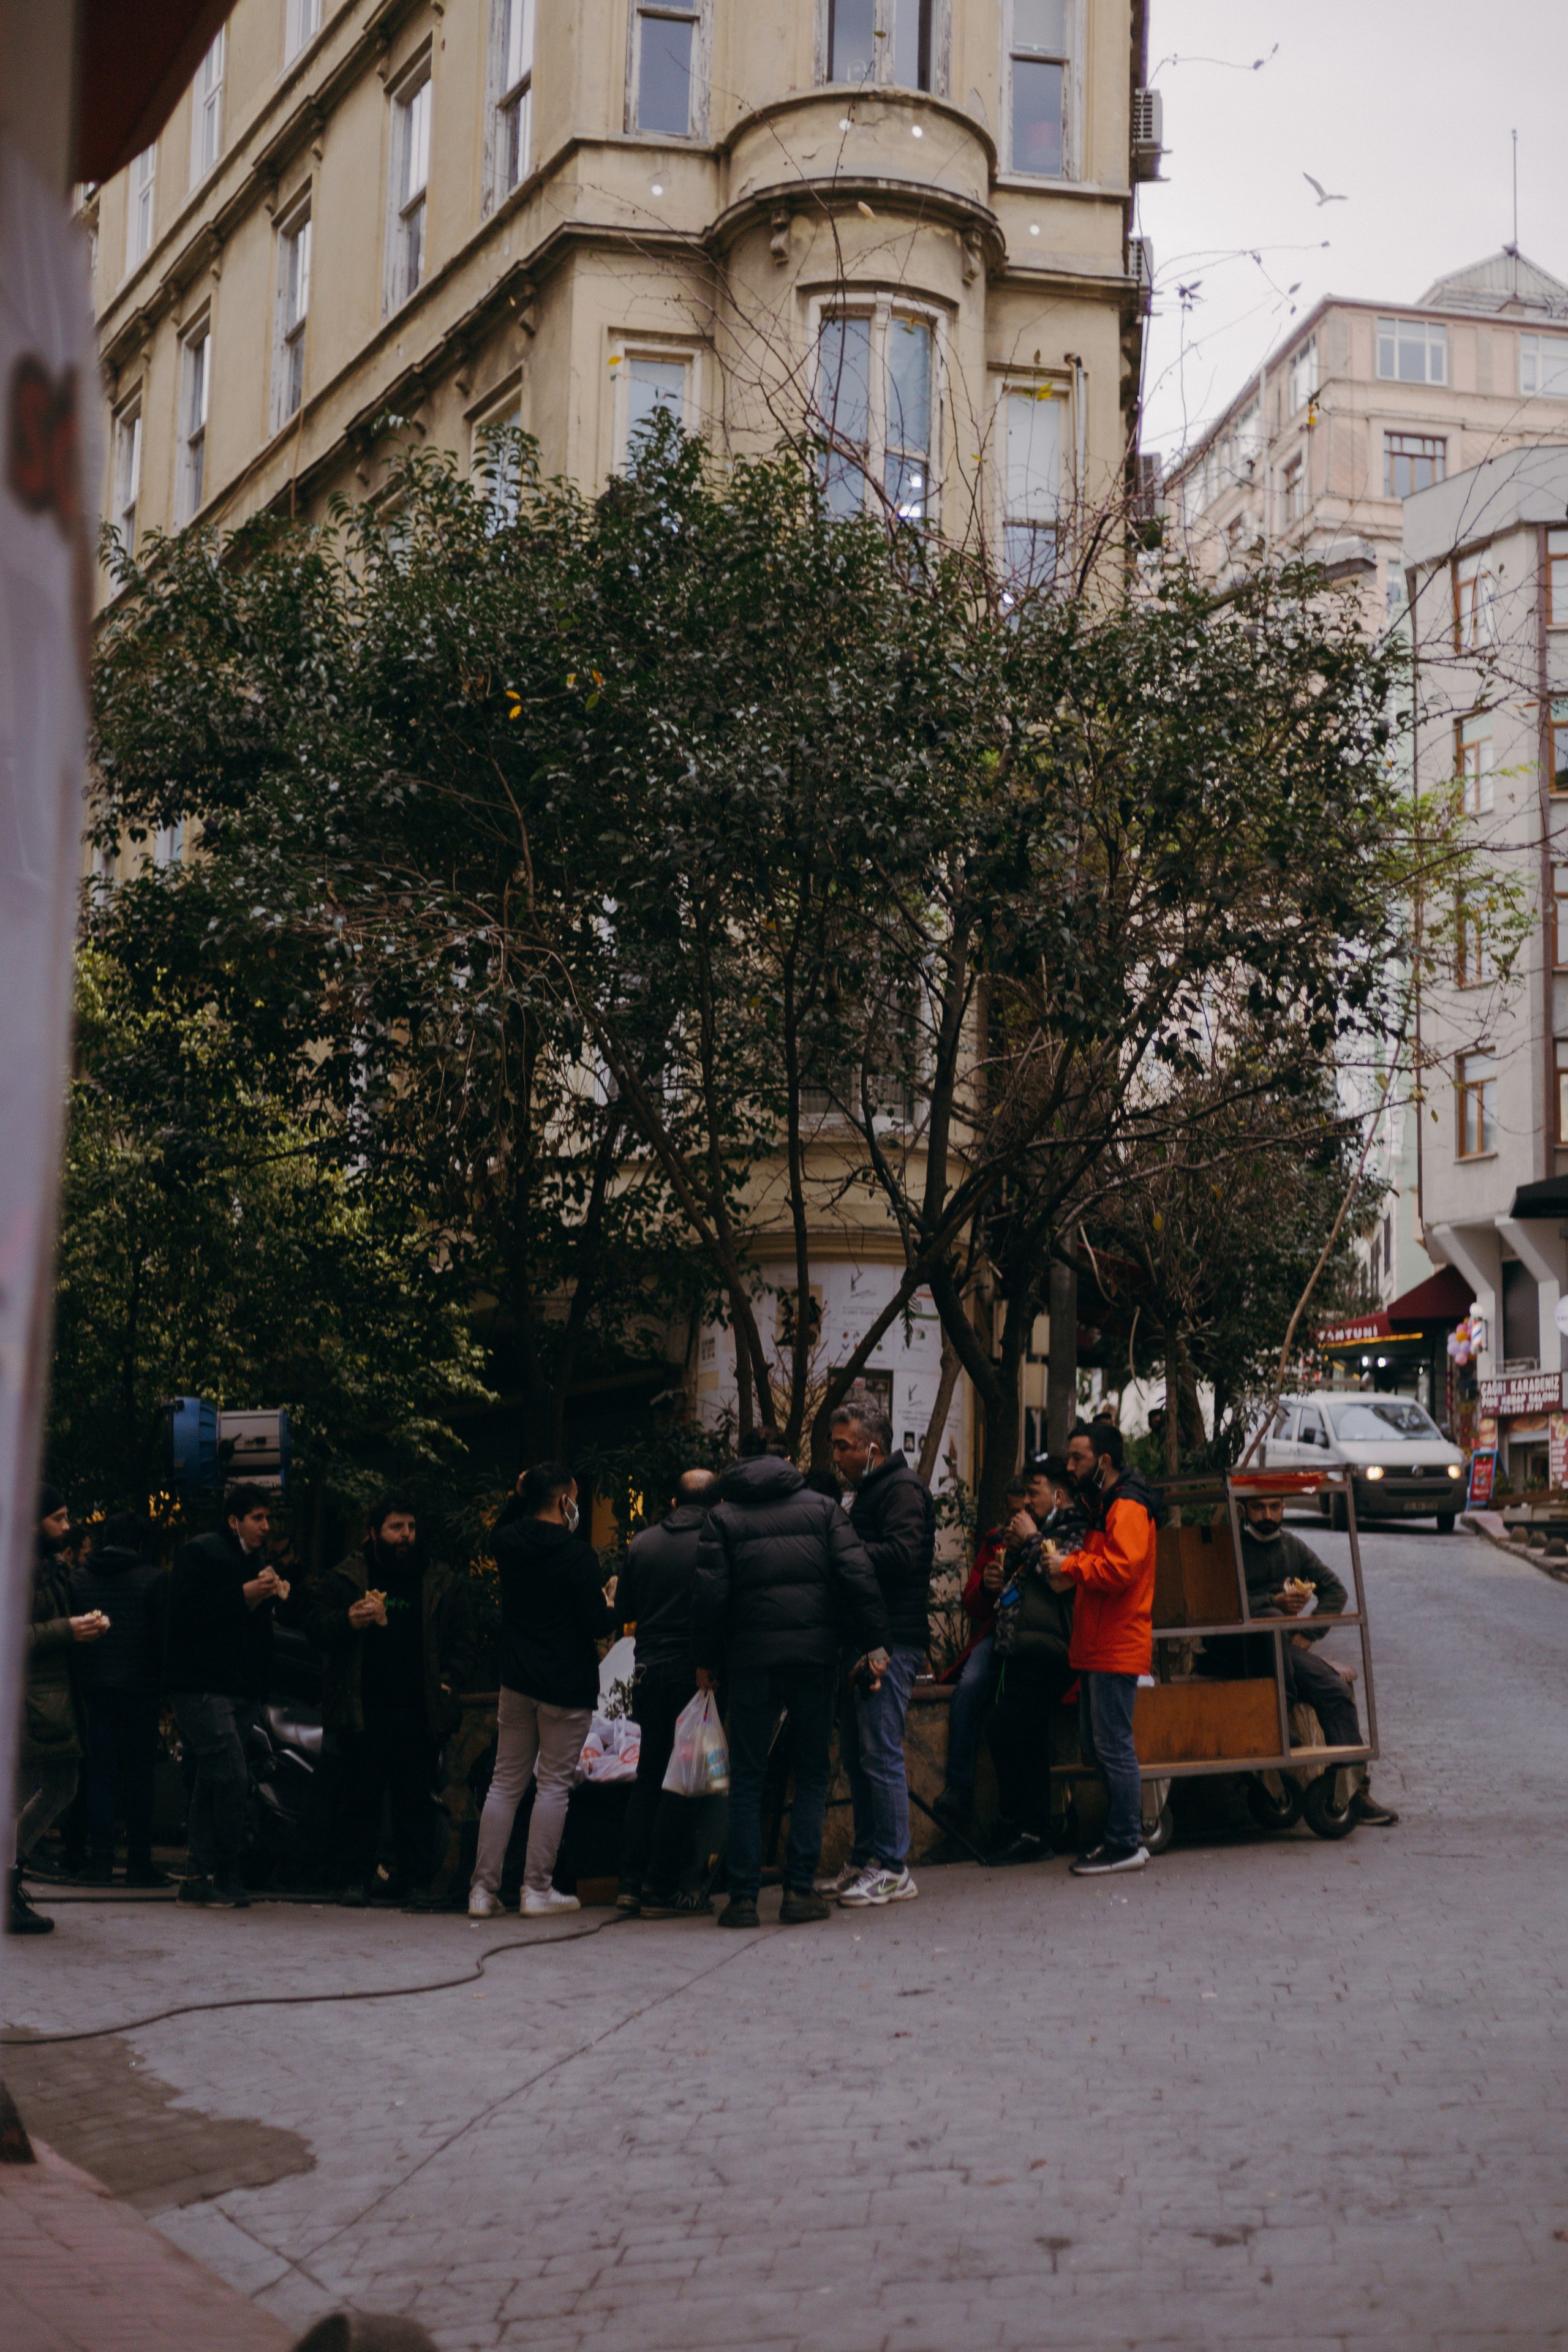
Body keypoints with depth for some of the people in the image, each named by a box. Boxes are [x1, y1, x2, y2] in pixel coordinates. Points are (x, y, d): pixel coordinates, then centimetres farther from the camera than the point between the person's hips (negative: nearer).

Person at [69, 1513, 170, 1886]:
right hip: (139, 1686, -3)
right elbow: (164, 1634, -6)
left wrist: (80, 1681, 14)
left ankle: (99, 1860, 5)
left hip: (94, 1687, 3)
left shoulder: (80, 1579, 6)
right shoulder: (152, 1579, -5)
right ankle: (139, 1862, 4)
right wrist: (163, 1682, 4)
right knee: (139, 1774, 3)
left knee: (100, 1773, 7)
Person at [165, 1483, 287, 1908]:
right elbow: (184, 1611, -17)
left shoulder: (256, 1559, 22)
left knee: (212, 1782, 8)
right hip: (201, 1688, -8)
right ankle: (227, 1876, -7)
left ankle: (202, 1878, 9)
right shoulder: (200, 1552, -4)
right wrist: (244, 1595, -17)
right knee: (232, 1777, -16)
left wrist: (274, 1595, 6)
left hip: (241, 1689, 8)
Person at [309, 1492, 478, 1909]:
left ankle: (416, 1879, 8)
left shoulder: (442, 1582, 12)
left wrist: (451, 1681, -2)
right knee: (362, 1798, 2)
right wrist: (348, 1621, -15)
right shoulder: (345, 1577, 8)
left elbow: (463, 1641, 14)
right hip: (363, 1711, -1)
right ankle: (357, 1878, 11)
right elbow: (316, 1626, 5)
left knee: (415, 1800, 2)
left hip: (419, 1713, 1)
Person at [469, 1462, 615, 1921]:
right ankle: (537, 1889, 3)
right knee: (553, 1784, 2)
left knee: (505, 1782, 11)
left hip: (517, 1680, 6)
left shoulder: (509, 1543, 1)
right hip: (567, 1686, -5)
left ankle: (484, 1887, 9)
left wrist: (519, 1495, 16)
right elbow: (596, 1624, -15)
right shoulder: (577, 1553, -15)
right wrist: (610, 1607, 5)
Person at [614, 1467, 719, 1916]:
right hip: (695, 1673, -4)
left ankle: (631, 1881, 12)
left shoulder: (643, 1543, 4)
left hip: (650, 1671, 4)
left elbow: (623, 1610, 11)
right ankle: (660, 1888, 2)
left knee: (649, 1774, 15)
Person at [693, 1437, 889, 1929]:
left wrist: (706, 1661, 6)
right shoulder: (822, 1508, 10)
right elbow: (858, 1576, -1)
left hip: (751, 1659, -1)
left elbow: (710, 1594, -2)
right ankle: (800, 1888, 2)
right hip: (815, 1656, 1)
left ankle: (744, 1896, 2)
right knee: (812, 1772, 10)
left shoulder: (724, 1517, 6)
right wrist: (875, 1643, -1)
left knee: (747, 1778, 5)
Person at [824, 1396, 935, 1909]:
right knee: (855, 1754, 13)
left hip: (891, 1643, -10)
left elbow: (901, 1556, -22)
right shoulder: (868, 1491, 22)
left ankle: (893, 1870, -5)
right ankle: (864, 1861, 20)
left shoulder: (902, 1489, -9)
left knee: (880, 1753, -9)